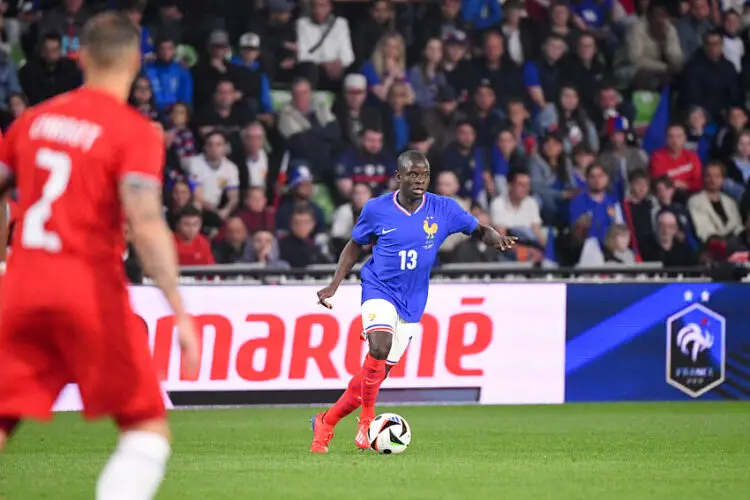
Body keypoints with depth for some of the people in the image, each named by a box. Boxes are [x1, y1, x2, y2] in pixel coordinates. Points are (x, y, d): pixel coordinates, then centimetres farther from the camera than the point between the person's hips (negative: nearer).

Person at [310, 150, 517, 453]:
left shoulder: (443, 209, -4)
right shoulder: (376, 209, -5)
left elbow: (479, 230, 5)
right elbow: (355, 245, 9)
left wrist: (497, 240, -18)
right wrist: (334, 285, 2)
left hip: (412, 303, 3)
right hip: (379, 290, -3)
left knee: (377, 373, 5)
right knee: (380, 347, -31)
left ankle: (326, 422, 23)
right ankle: (367, 422, -18)